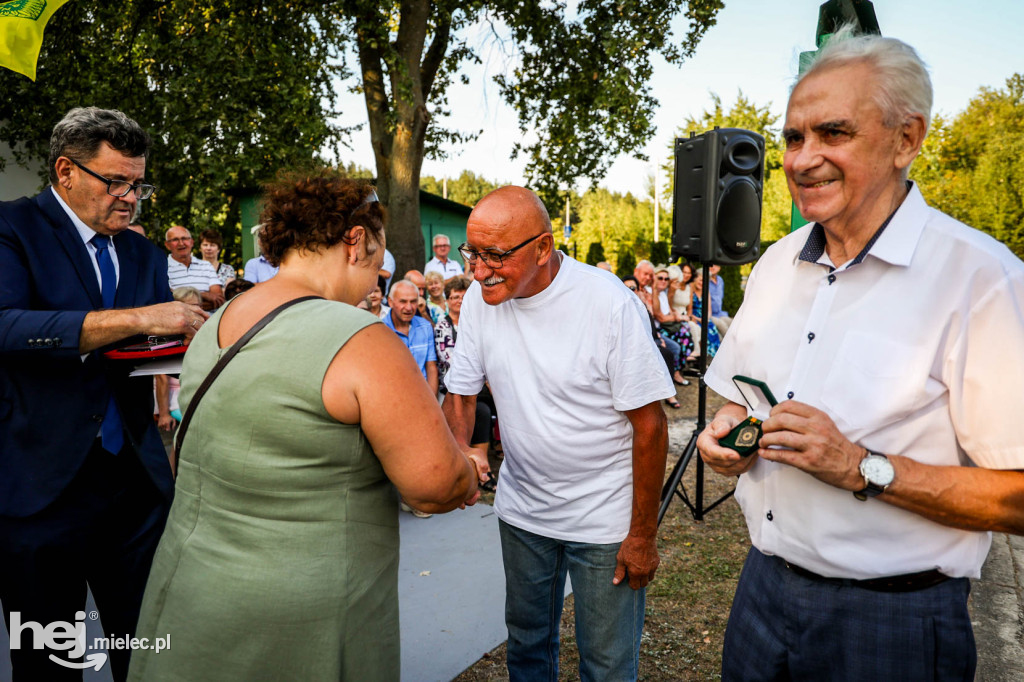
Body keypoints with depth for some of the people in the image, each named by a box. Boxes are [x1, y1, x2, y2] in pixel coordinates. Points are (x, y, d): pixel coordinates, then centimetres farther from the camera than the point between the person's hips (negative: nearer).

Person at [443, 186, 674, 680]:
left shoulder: (610, 303, -22)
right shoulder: (479, 299, -8)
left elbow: (649, 424, -16)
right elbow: (460, 393, 2)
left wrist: (643, 534, -11)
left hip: (604, 520, -4)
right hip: (520, 509, 4)